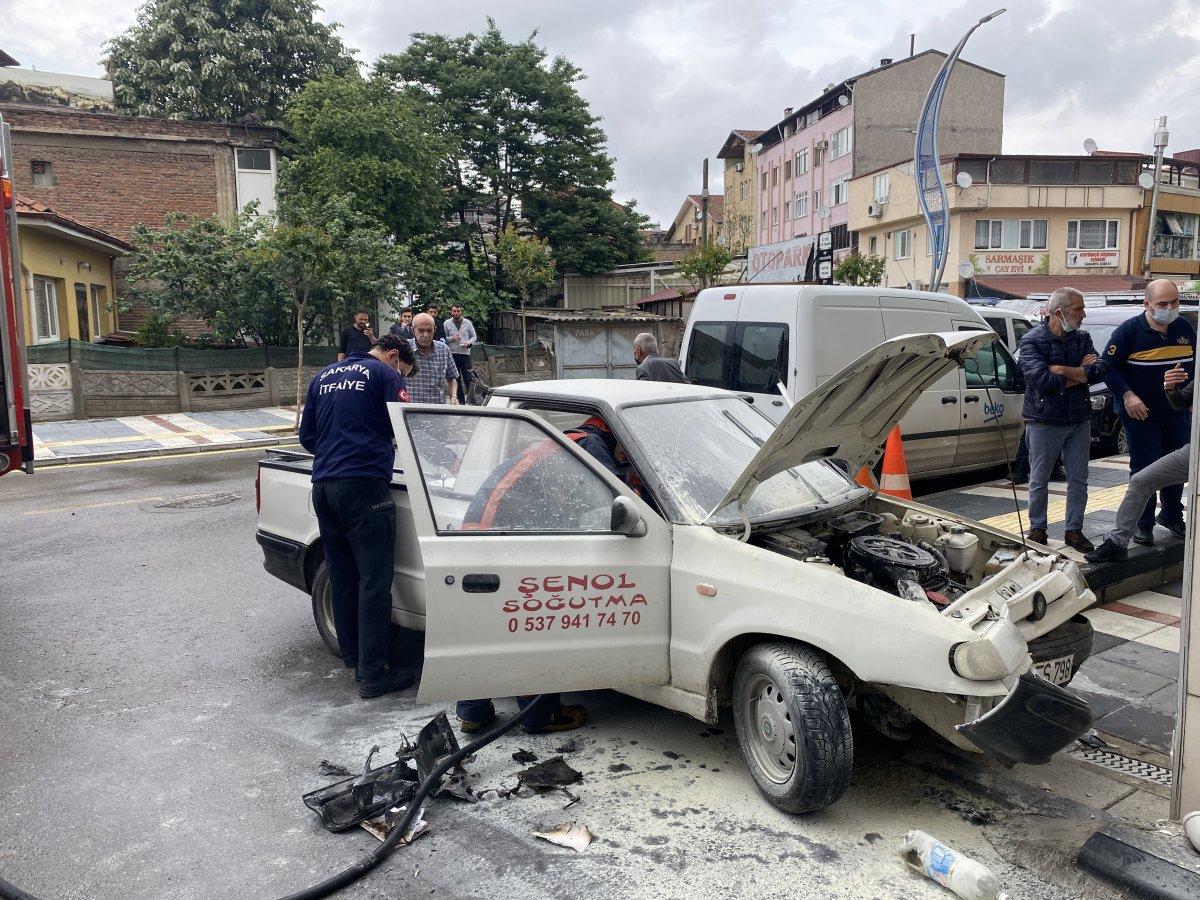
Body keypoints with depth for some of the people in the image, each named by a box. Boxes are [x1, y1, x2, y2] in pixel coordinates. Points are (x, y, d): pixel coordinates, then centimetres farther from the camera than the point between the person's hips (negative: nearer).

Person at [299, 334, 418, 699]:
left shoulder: (324, 376, 21)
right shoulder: (385, 375, 0)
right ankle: (372, 674, -3)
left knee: (342, 577, 15)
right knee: (374, 582, -4)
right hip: (363, 486, -7)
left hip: (323, 486, 8)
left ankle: (354, 659, 26)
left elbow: (307, 436, 23)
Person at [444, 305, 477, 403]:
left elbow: (473, 336, 10)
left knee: (467, 378, -6)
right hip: (452, 354, 0)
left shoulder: (467, 323, 6)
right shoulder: (447, 324, 5)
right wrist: (452, 339, -13)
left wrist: (469, 343, -9)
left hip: (465, 353, 0)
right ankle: (461, 400, 13)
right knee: (456, 379, 6)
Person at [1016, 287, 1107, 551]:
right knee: (1039, 480, 6)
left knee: (1079, 479, 10)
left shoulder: (1082, 338, 7)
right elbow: (1041, 380, -22)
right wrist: (1080, 373, -11)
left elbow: (1099, 369, -9)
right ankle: (1037, 529, 20)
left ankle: (1074, 530, 22)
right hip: (1044, 421, -5)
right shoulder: (1033, 340, -9)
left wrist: (1060, 370, -17)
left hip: (1079, 420, 5)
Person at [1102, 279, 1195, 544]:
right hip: (1141, 413, -5)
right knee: (1144, 469, -2)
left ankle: (1171, 515, 32)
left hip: (1178, 413, 5)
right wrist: (1127, 395, -21)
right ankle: (1143, 523, 9)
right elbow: (1109, 366, -11)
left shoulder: (1184, 328, 5)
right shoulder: (1129, 331, -11)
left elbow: (1194, 363, 18)